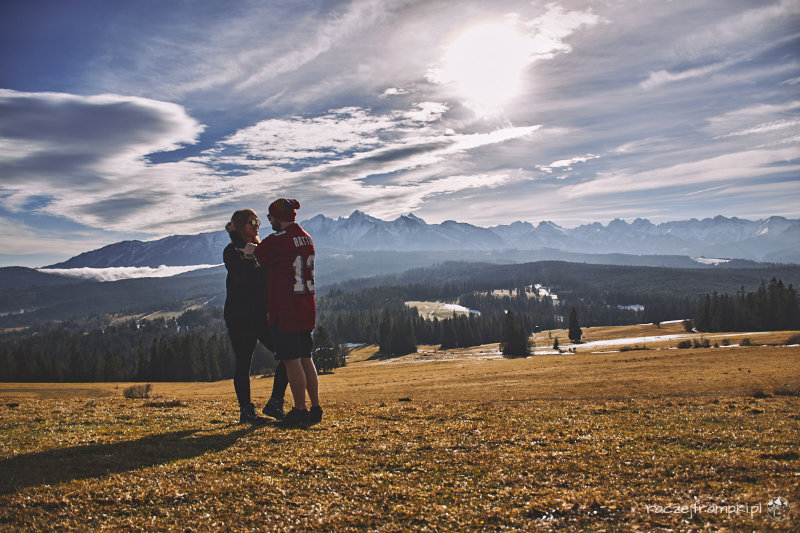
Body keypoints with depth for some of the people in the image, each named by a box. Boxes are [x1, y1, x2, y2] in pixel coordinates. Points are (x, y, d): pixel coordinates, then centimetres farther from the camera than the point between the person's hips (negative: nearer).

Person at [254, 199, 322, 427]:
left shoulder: (277, 241, -14)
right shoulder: (307, 239, 12)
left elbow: (255, 258, -1)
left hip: (284, 311, -8)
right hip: (306, 310, 8)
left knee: (292, 361, -1)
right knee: (306, 359, 13)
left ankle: (300, 412, 4)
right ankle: (315, 409, 18)